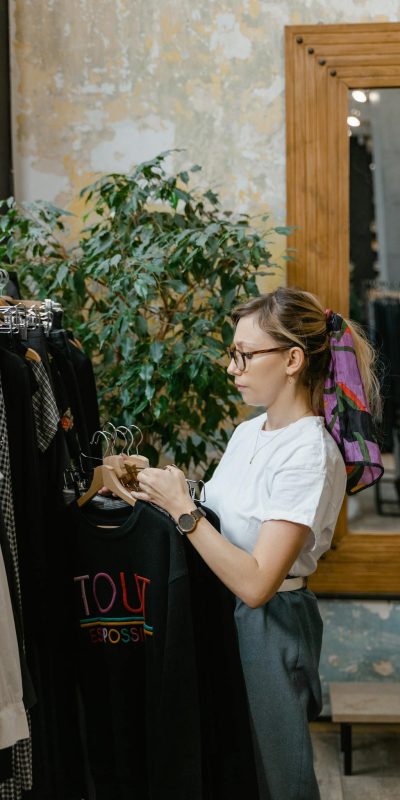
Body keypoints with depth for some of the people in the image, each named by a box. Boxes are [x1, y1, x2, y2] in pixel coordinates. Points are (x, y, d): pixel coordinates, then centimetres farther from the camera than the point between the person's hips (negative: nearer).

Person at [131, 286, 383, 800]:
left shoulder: (309, 455, -23)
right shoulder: (249, 432, 4)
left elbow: (255, 583, -27)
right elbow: (222, 519, 8)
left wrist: (182, 509, -24)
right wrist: (164, 493, -6)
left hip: (269, 626, -8)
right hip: (222, 609, 8)